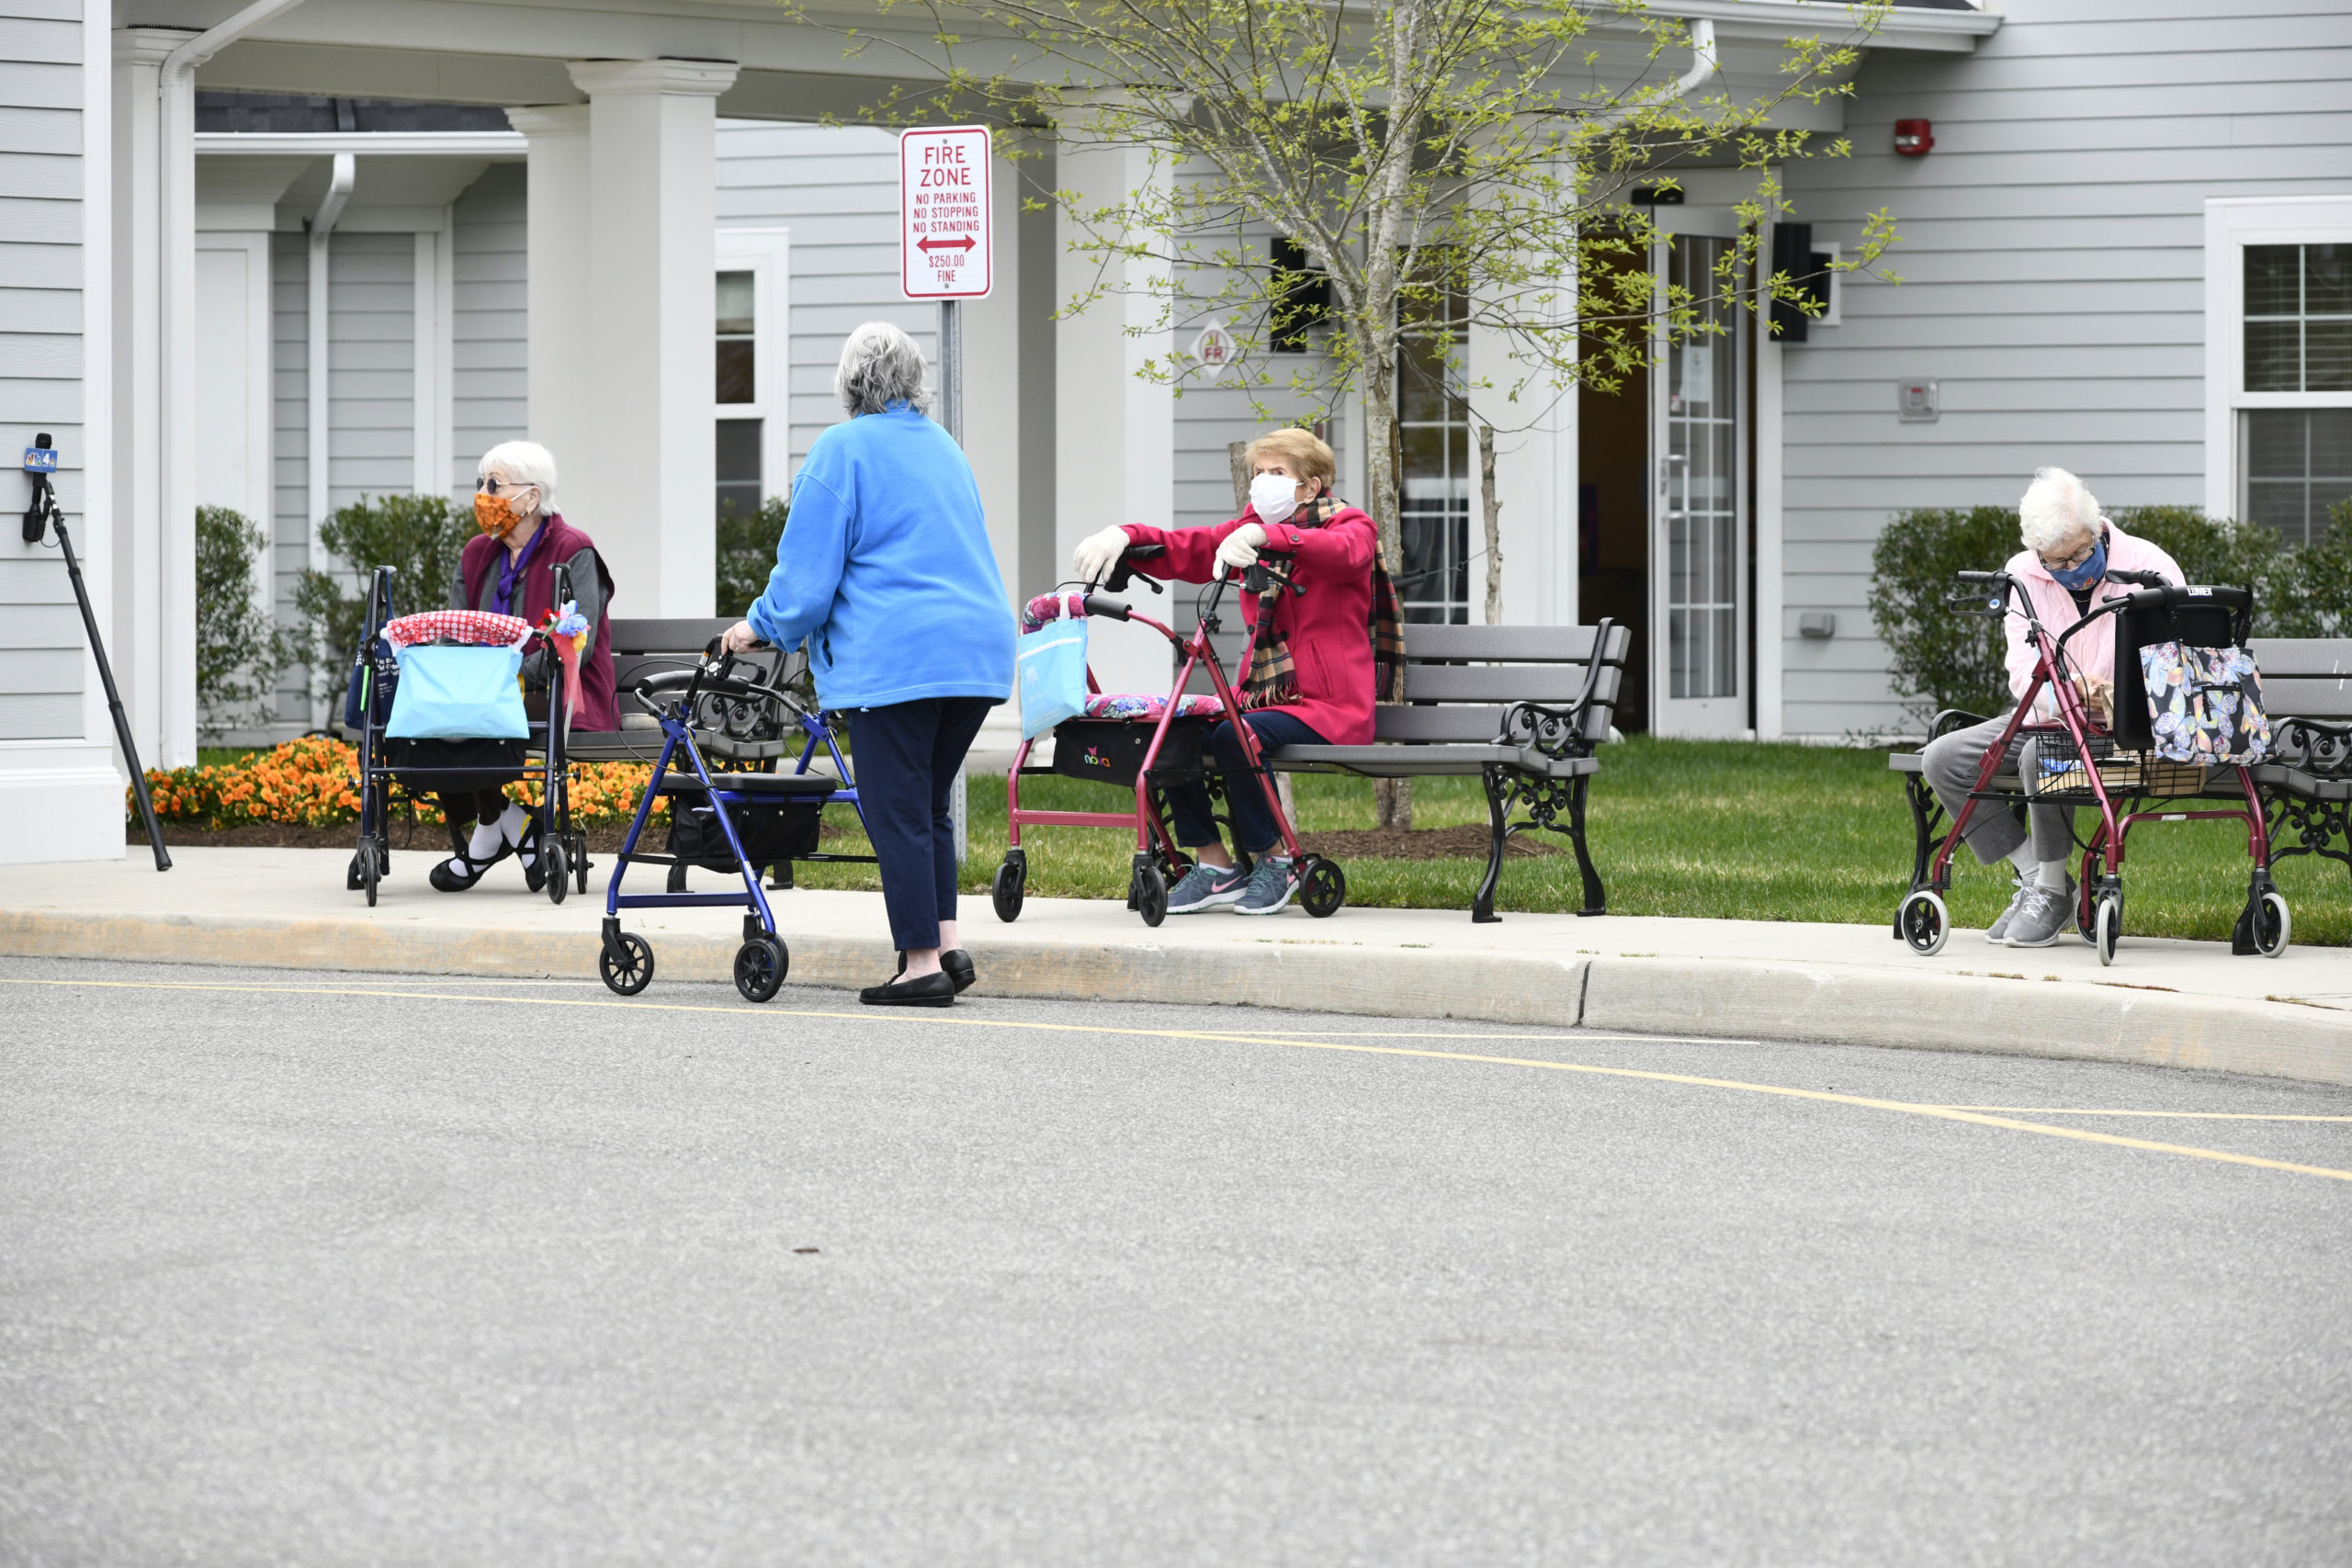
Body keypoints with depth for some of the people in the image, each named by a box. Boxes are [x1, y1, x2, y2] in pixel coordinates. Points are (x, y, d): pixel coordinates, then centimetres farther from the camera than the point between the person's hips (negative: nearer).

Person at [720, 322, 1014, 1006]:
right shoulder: (943, 447, 20)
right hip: (979, 651, 7)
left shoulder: (841, 450, -4)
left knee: (897, 811, -2)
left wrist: (763, 626, 12)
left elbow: (808, 571, -6)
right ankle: (947, 942, 7)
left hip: (894, 658, -7)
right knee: (928, 803, 16)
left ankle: (922, 962, -5)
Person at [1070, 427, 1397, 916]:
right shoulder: (1249, 531, 17)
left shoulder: (1352, 527, -2)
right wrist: (1124, 537, -15)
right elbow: (1185, 551, 6)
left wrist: (1264, 536, -43)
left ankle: (1273, 863, -12)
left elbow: (1343, 551, -28)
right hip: (1263, 694, 7)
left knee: (1234, 737, -32)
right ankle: (1212, 864, -2)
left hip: (1330, 708, -7)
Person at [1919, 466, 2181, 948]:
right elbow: (2023, 670, -6)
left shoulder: (2149, 567, -10)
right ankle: (2031, 873, -5)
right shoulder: (2025, 575, 1)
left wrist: (2115, 696, -28)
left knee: (2044, 752, -36)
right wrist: (2067, 690, -30)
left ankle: (2052, 891, -18)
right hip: (2049, 719, 6)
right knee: (1941, 759, -10)